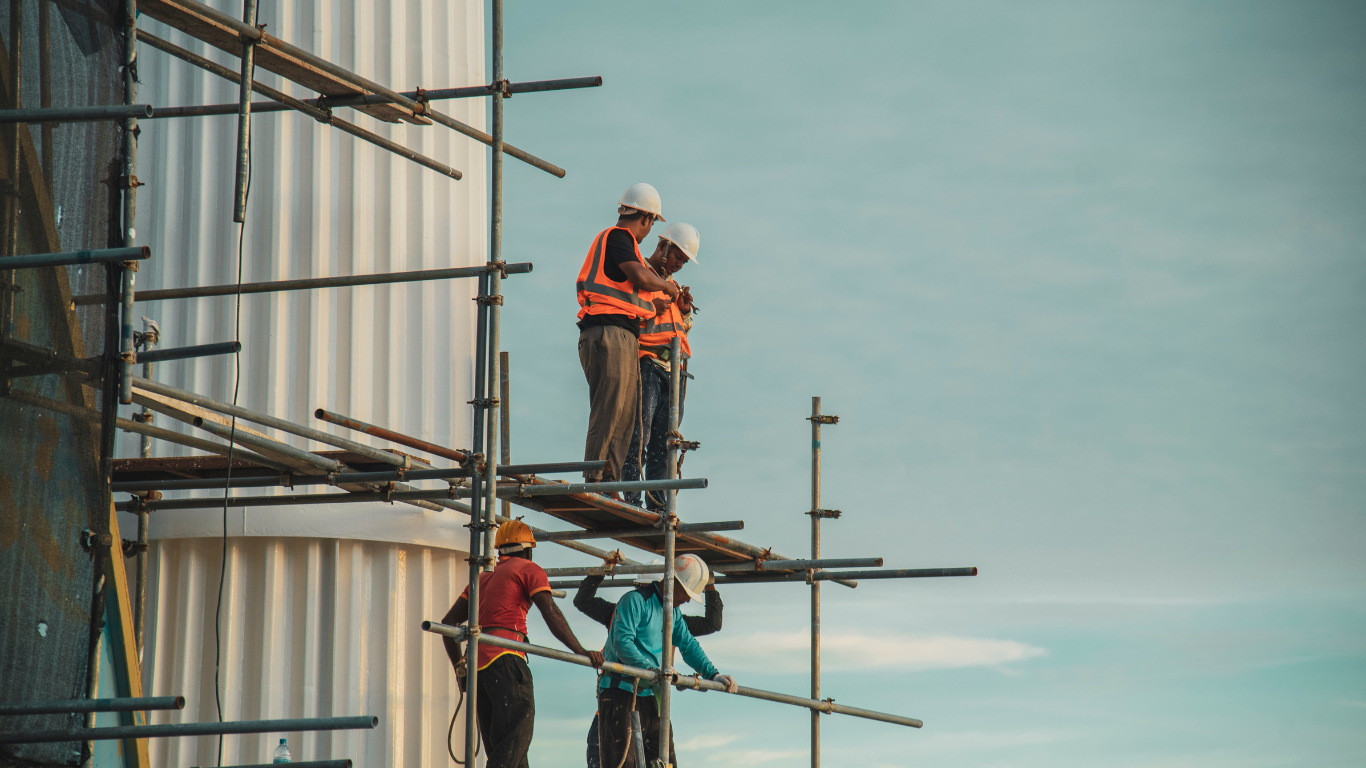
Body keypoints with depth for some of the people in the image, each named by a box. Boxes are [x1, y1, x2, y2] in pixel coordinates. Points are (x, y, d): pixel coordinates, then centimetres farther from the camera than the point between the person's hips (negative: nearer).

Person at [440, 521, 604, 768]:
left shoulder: (483, 578, 28)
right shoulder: (529, 570, 8)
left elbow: (449, 622, 25)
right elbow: (551, 613, -6)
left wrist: (459, 666, 29)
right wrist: (579, 651, -10)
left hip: (477, 664, 7)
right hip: (505, 659, -7)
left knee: (498, 746, 6)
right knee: (517, 739, -15)